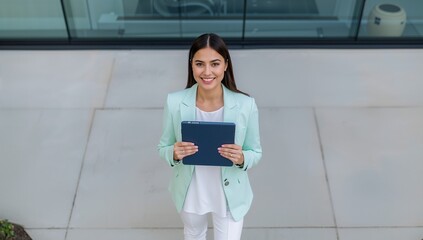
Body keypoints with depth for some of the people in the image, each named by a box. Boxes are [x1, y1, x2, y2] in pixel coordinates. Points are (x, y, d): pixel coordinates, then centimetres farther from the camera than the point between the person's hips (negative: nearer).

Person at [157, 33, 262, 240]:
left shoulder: (245, 105, -22)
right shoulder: (175, 102, -20)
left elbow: (255, 153, -9)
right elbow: (163, 147, -6)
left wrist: (241, 159, -31)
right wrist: (174, 154, -29)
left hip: (230, 195, -1)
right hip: (190, 191, 2)